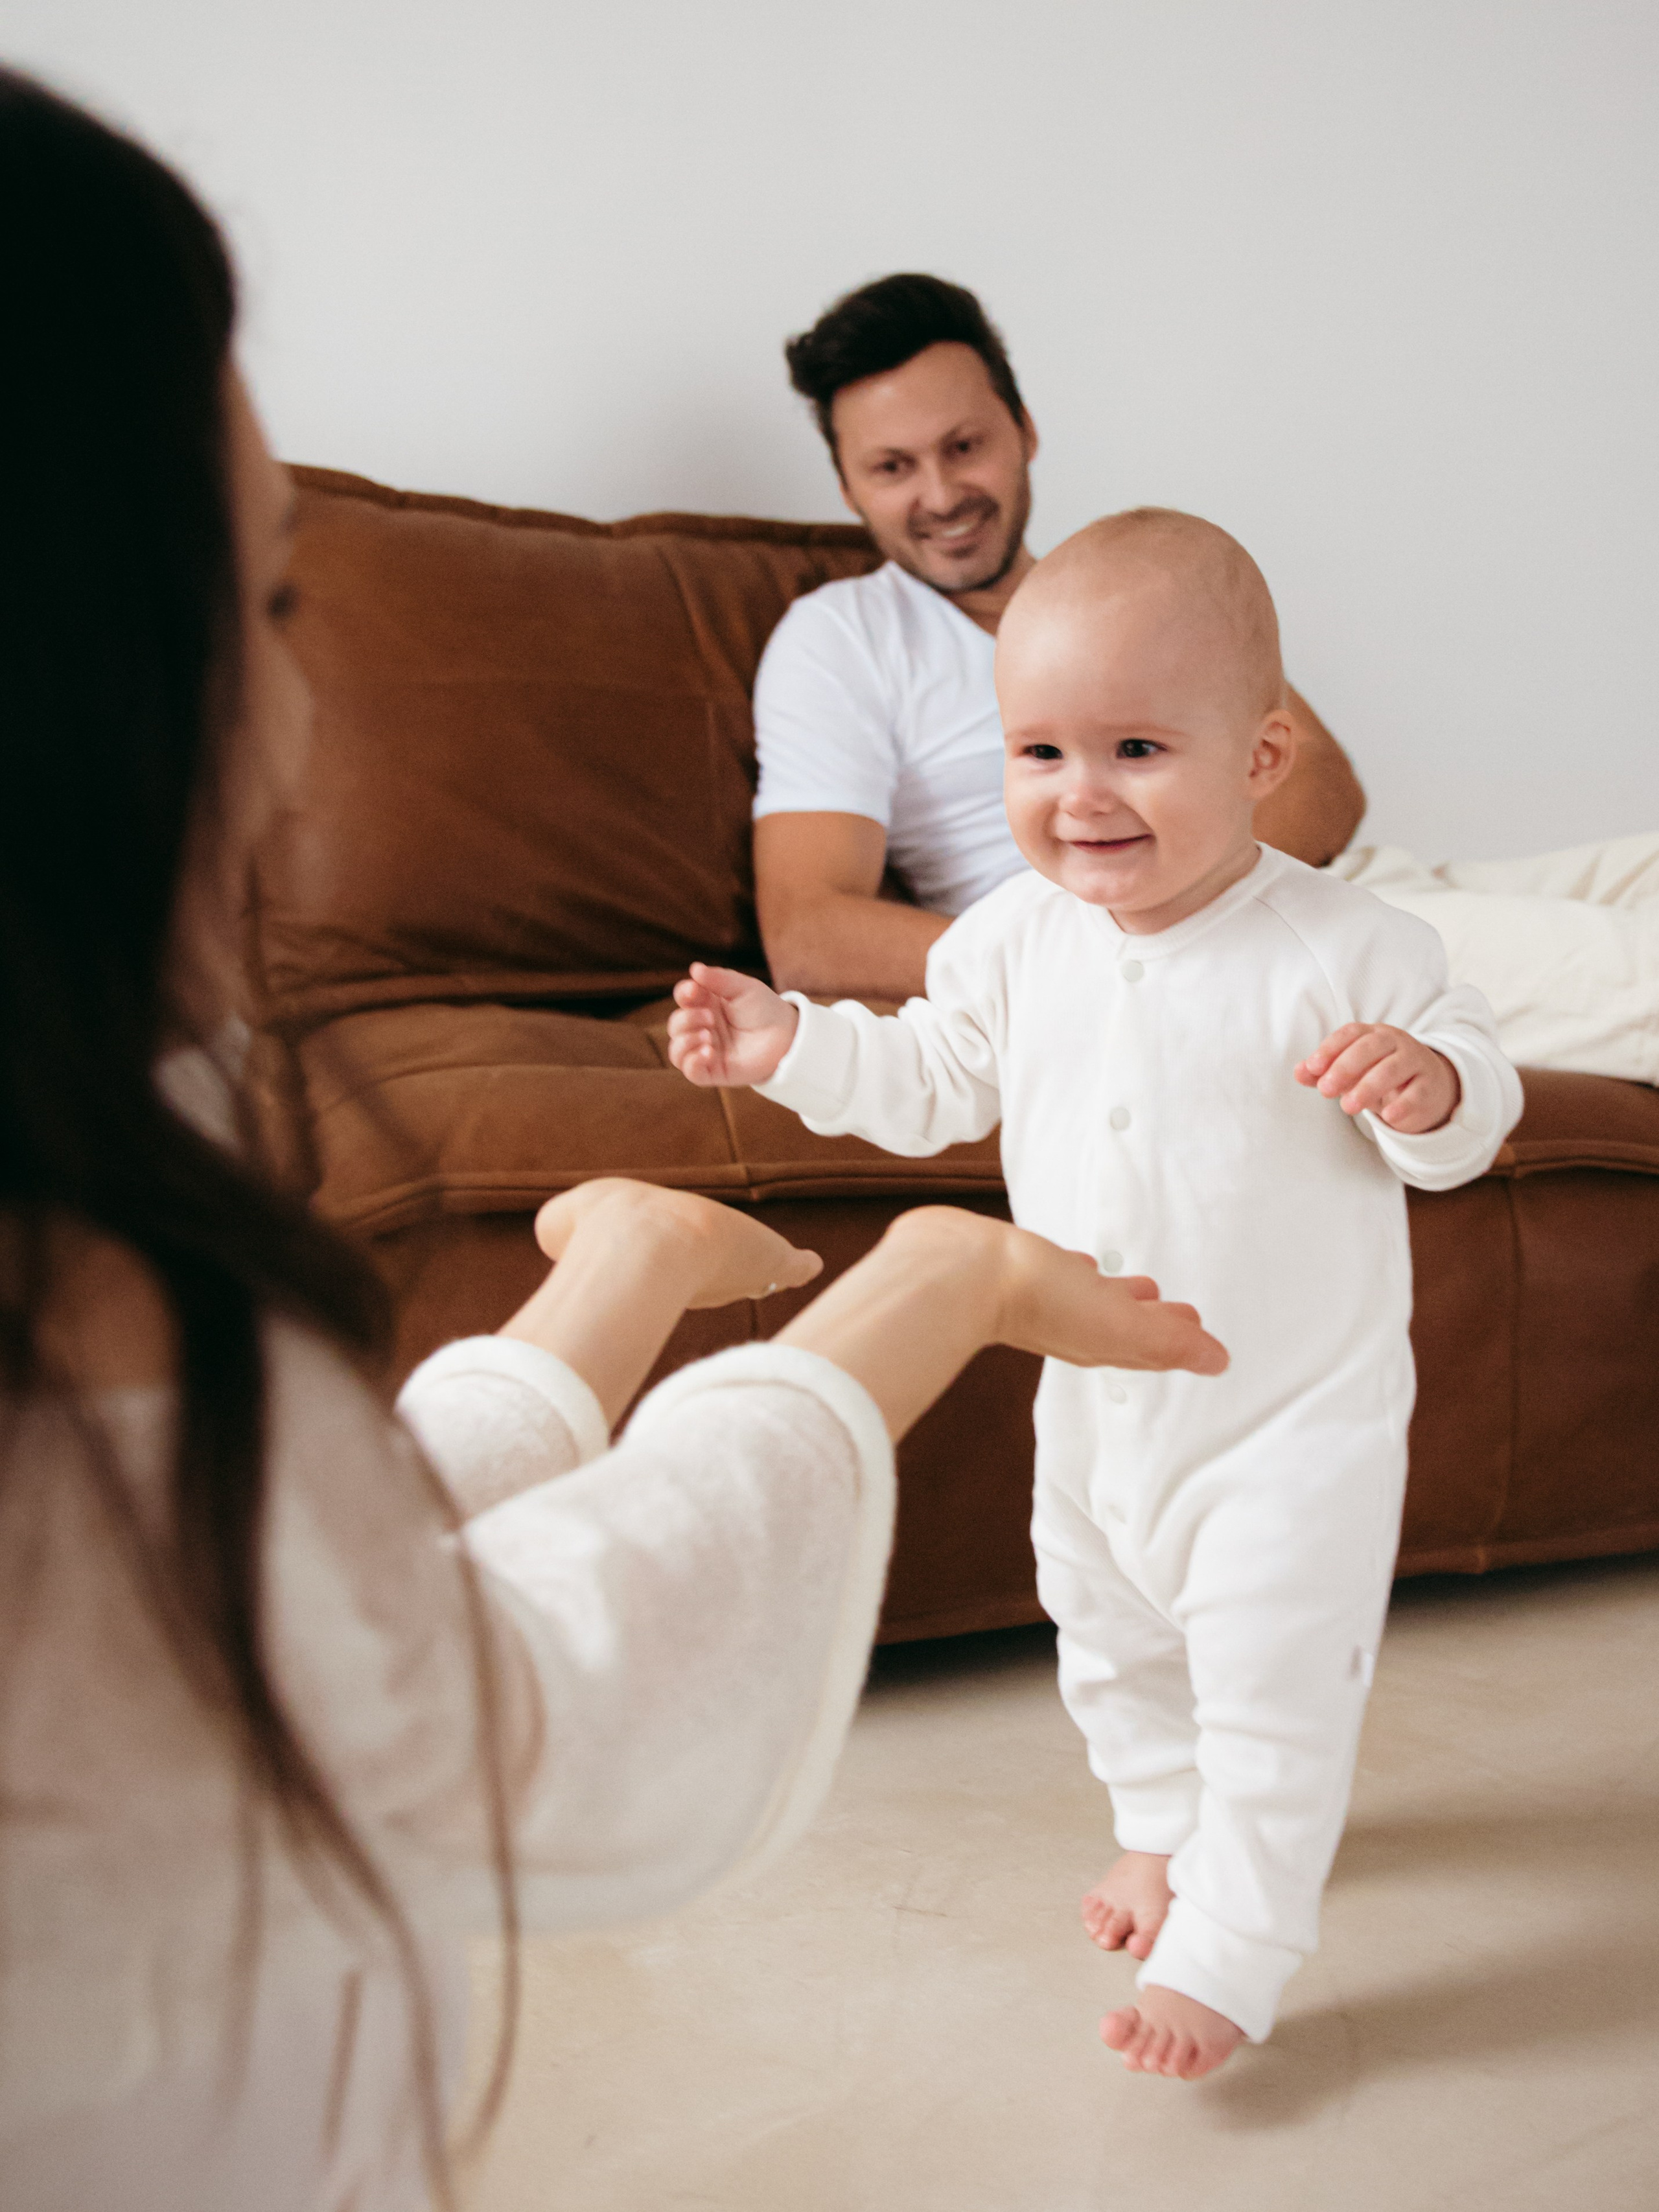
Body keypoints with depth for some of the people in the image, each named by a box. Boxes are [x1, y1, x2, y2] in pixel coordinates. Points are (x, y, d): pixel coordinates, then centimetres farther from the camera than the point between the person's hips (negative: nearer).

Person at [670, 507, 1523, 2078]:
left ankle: (1224, 1950, 22)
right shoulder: (1018, 939, -7)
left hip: (1295, 1411, -5)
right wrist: (789, 1044, -5)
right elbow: (932, 1078, 8)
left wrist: (1431, 1086, -35)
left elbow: (1473, 1113, -12)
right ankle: (1165, 1829, 51)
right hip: (1093, 1400, 6)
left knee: (1273, 1686, 2)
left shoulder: (1342, 950, -20)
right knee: (1110, 1644, 24)